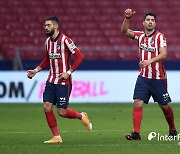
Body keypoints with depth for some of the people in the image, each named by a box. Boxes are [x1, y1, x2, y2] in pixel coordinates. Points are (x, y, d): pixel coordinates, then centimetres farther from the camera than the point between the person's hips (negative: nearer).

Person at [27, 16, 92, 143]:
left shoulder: (65, 40, -14)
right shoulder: (48, 41, 9)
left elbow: (79, 56, -14)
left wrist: (69, 72, -17)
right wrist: (36, 70, 13)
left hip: (64, 82, -7)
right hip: (51, 80, 7)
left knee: (62, 112, -5)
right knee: (47, 107, -5)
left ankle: (82, 116, 25)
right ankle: (56, 137, 5)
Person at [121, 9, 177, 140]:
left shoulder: (160, 36, -7)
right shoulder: (140, 36, 7)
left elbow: (163, 54, -18)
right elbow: (125, 31, -1)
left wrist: (150, 61, -32)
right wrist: (127, 18, -17)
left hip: (158, 78, -3)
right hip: (143, 77, 3)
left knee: (164, 106, 6)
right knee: (138, 103, -11)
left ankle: (172, 129, 28)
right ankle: (136, 133, -13)